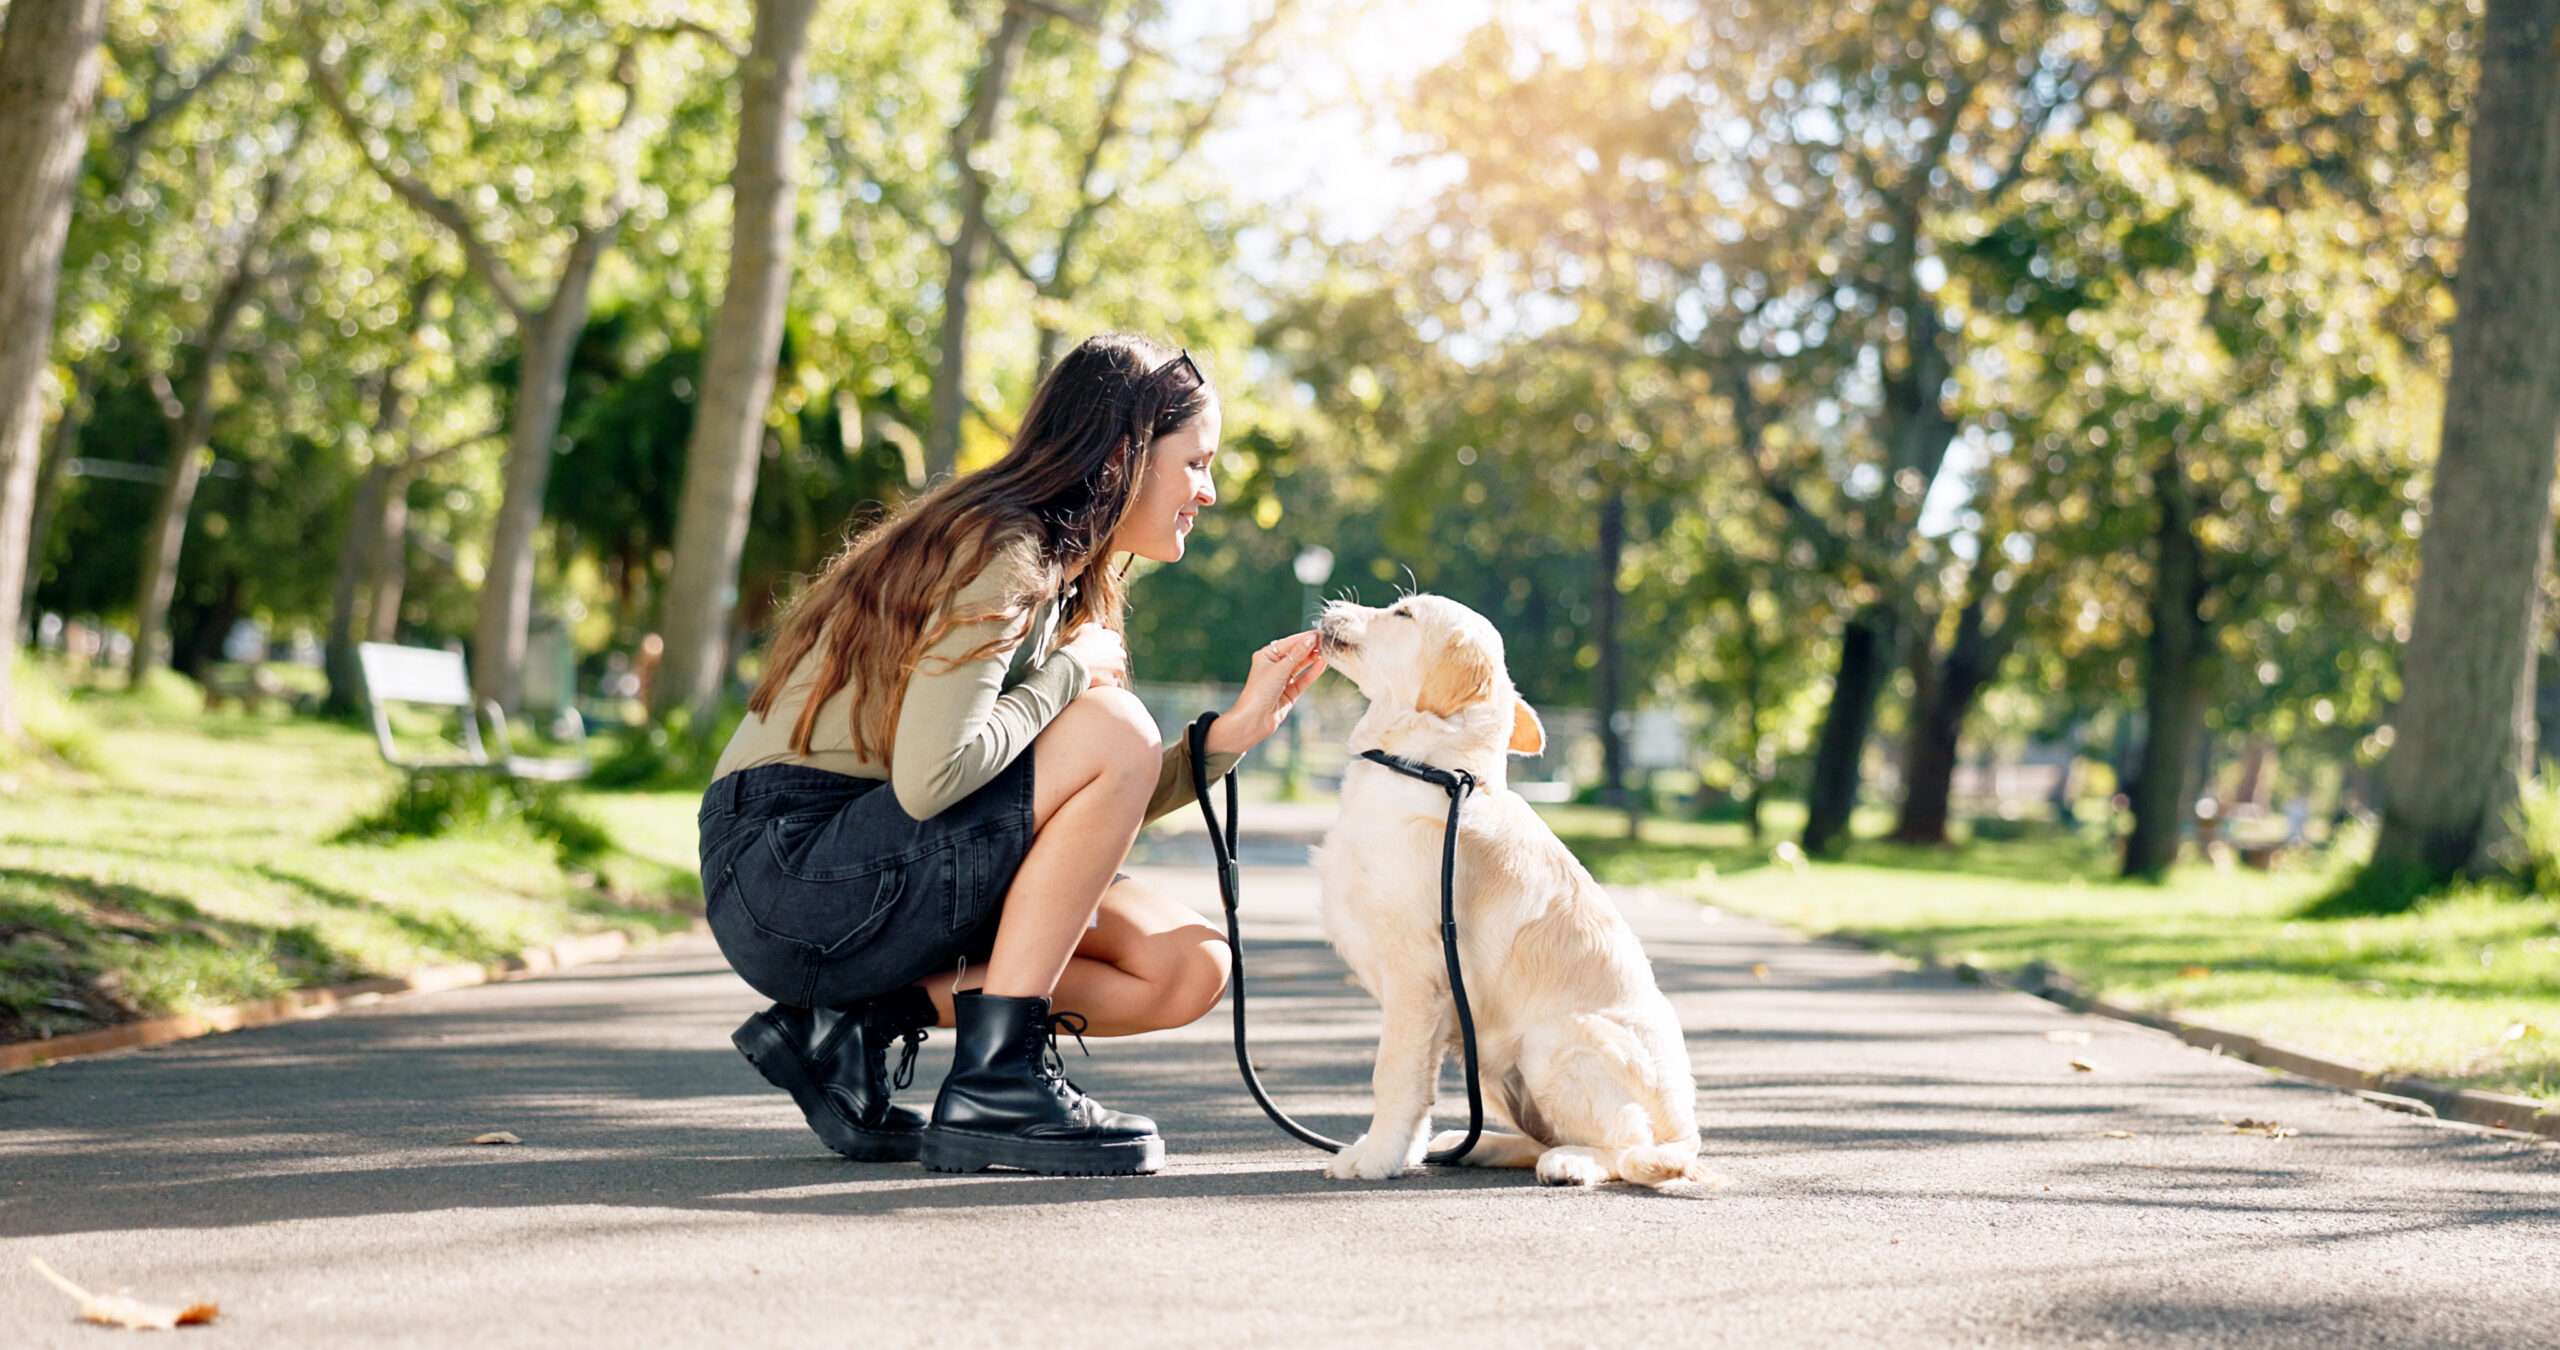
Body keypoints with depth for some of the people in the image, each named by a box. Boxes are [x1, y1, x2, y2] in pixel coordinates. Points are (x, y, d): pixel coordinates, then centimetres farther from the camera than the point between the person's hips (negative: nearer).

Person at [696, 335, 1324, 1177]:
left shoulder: (1062, 582, 14)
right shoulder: (999, 551, -15)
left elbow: (1084, 825, 12)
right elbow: (930, 781, -29)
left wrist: (1236, 729, 4)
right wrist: (1069, 673, -14)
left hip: (873, 883, 9)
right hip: (786, 875, -9)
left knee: (1189, 968, -2)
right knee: (1112, 730, -22)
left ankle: (864, 1021, -1)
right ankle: (996, 1086, -20)